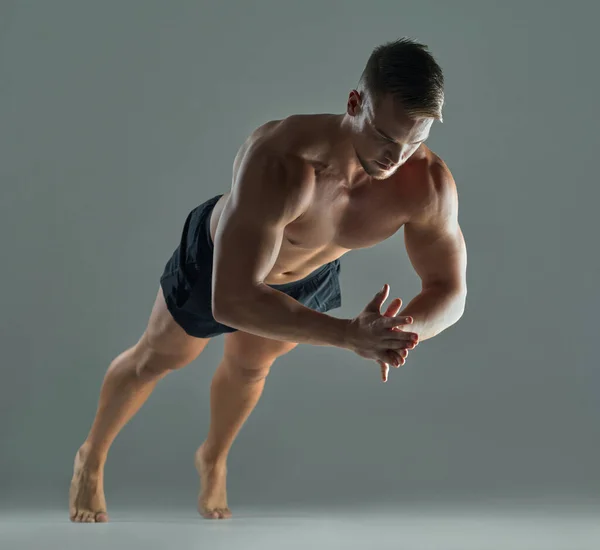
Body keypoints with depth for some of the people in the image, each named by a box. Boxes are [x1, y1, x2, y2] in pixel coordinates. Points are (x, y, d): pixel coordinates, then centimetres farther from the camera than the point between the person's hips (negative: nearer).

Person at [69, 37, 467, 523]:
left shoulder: (429, 184, -38)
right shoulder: (280, 162, -51)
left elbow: (450, 292, -26)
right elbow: (231, 300, -54)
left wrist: (399, 332, -49)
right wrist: (347, 335, -61)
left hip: (311, 274, 4)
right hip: (219, 256, -3)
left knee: (249, 366, 29)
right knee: (156, 359, 22)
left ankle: (213, 462, 60)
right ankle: (92, 457, 50)